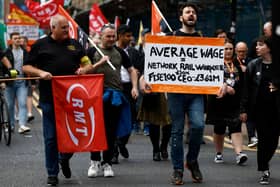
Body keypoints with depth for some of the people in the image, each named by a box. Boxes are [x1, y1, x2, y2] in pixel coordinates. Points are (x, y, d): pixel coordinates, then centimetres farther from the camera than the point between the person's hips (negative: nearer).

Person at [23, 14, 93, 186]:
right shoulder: (41, 45, 6)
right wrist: (40, 73, -13)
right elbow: (26, 67, 6)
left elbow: (88, 64, 18)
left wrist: (84, 69, -5)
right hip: (50, 98, -2)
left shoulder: (75, 44, 14)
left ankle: (65, 158, 32)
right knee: (51, 137, 2)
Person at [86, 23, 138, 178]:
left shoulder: (119, 52, 12)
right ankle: (95, 161, 10)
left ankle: (107, 163, 14)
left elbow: (131, 70, 17)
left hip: (115, 95, 2)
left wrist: (134, 87, 4)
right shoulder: (92, 52, 4)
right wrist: (99, 63, -15)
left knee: (111, 131, 5)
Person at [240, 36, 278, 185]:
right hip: (259, 109, 0)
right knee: (263, 139, -1)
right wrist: (243, 110, 0)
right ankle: (264, 171, 9)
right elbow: (247, 89, 3)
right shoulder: (253, 65, 4)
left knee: (273, 140, 5)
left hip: (276, 109, 0)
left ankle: (264, 165, 29)